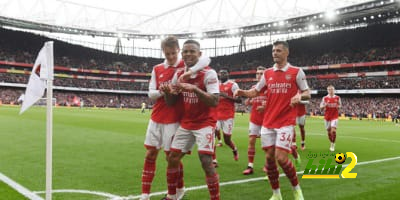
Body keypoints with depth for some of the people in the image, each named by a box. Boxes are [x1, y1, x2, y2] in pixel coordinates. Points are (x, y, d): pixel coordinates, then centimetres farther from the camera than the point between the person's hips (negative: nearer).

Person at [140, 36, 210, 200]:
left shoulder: (185, 65, -5)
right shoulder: (157, 69, 7)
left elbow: (206, 59, -21)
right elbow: (151, 93, 5)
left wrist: (190, 71, -36)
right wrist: (161, 92, -17)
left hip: (174, 119, -4)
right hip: (156, 118, 5)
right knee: (150, 154, 7)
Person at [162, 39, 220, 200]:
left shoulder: (209, 73, -15)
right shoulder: (178, 75, 3)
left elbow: (215, 101, -24)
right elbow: (171, 102, 7)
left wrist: (194, 88, -35)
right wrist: (168, 93, -16)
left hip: (205, 123, -6)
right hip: (186, 124, 6)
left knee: (206, 162, -16)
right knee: (172, 158, 6)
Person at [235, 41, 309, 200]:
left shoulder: (296, 72, -1)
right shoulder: (267, 73, 10)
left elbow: (307, 94, 2)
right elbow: (255, 91, 15)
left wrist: (299, 96, -21)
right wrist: (242, 92, -5)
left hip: (286, 122, -4)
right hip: (268, 122, 5)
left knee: (281, 158, -11)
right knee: (269, 157, 4)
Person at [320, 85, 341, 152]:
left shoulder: (337, 98, 1)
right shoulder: (325, 98, 0)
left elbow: (340, 105, 14)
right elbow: (321, 107, 3)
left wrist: (338, 107, -9)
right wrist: (325, 105, -18)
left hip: (335, 117, -1)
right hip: (327, 117, 1)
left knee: (333, 131, -16)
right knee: (329, 132, 7)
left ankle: (333, 145, -3)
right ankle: (332, 143, 28)